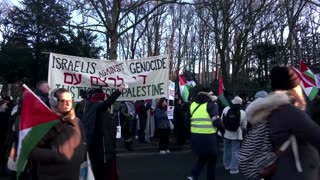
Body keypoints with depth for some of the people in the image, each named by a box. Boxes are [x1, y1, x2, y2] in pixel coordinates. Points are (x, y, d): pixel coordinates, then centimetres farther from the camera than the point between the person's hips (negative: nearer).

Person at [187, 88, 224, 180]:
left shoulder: (193, 105, 10)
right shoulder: (211, 105, -8)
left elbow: (189, 119, 15)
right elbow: (216, 121, -14)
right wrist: (223, 130, 1)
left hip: (195, 136, 6)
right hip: (208, 137, -5)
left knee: (202, 157, 24)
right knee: (212, 160, 14)